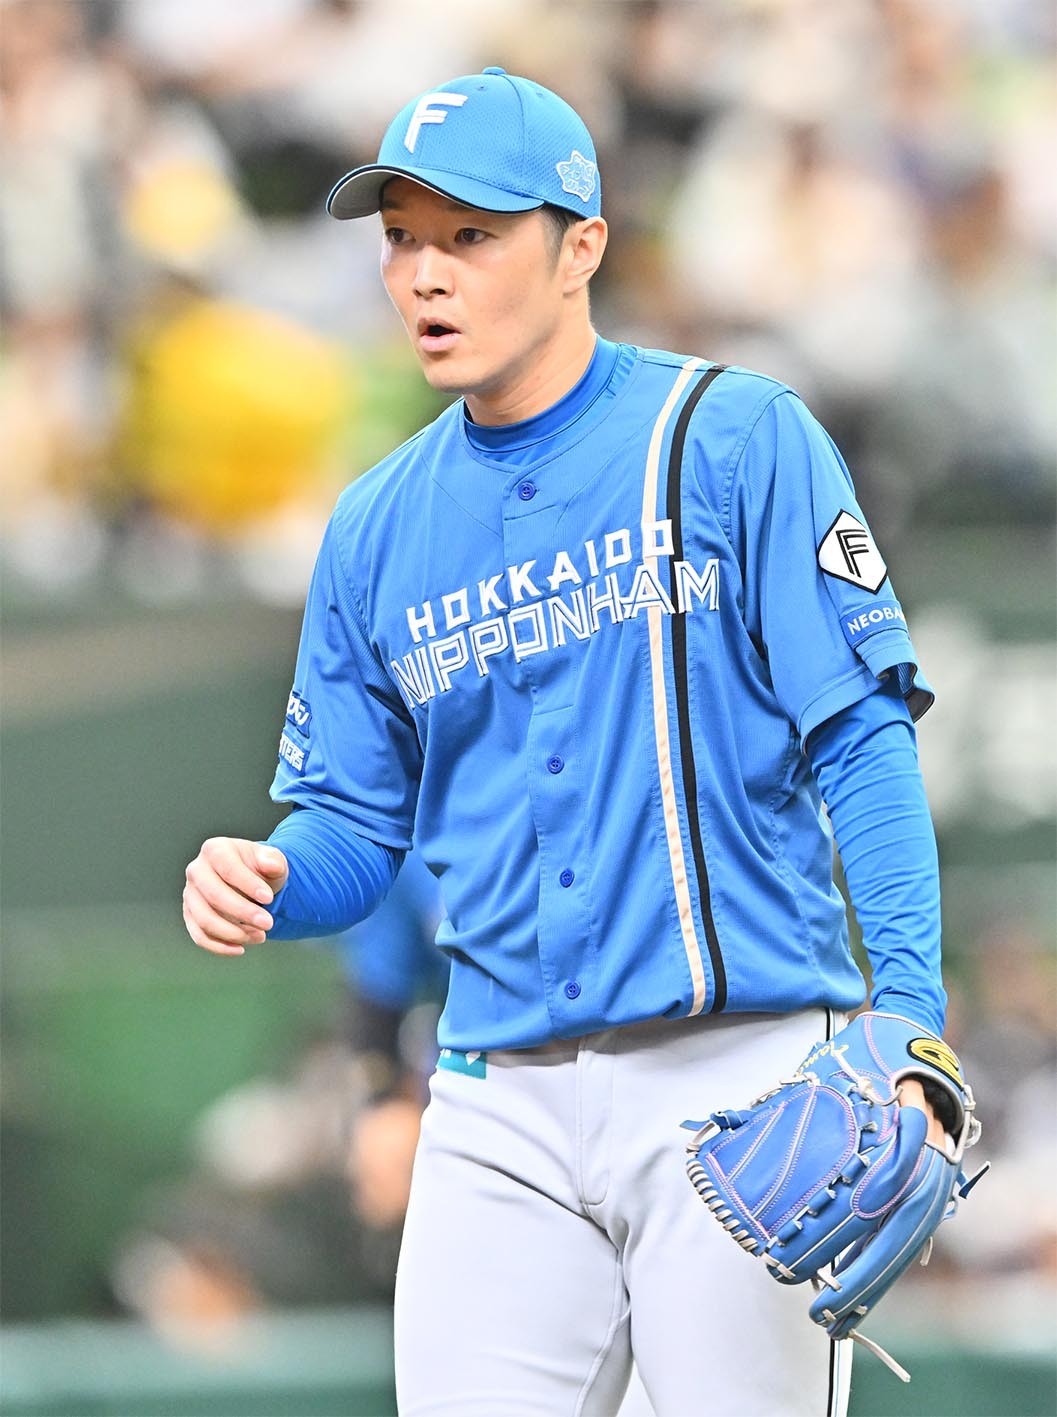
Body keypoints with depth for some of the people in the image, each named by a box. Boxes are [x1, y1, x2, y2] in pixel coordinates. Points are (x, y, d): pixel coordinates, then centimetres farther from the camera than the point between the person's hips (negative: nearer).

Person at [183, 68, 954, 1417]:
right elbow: (355, 825, 16)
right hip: (501, 1109, 4)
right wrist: (264, 885, -8)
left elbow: (864, 739, -7)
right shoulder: (376, 531, 13)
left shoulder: (737, 442, -2)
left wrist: (910, 1025, -17)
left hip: (738, 1074, -4)